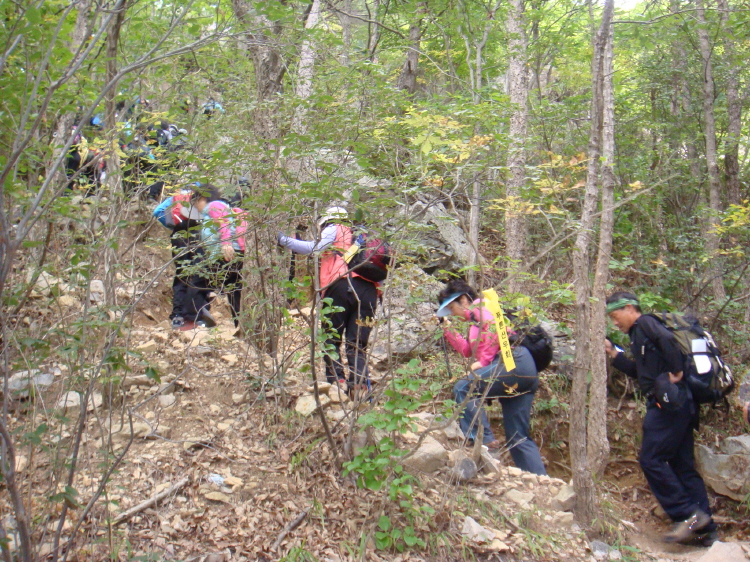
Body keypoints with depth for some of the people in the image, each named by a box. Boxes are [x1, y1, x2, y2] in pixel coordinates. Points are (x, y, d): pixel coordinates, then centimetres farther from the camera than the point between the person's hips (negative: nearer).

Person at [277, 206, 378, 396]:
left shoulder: (333, 229, 14)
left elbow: (316, 247, -6)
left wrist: (284, 240, -1)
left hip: (342, 285, -5)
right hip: (369, 289, 5)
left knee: (331, 338, 5)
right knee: (357, 344, 7)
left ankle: (337, 379, -5)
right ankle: (360, 382, -10)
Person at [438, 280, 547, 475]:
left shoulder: (480, 308, 4)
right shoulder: (477, 320, 32)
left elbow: (496, 328, -15)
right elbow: (467, 350, 36)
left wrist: (483, 361, -13)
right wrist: (448, 329, 31)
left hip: (514, 360, -10)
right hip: (526, 372, 10)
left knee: (463, 389, -15)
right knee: (518, 438, 9)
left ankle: (484, 439, -18)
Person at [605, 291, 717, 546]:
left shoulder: (645, 323, -4)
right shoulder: (640, 334, 24)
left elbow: (668, 339, -25)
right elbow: (642, 372, 27)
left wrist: (676, 372, -18)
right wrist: (613, 353, 22)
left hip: (669, 402, -10)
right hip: (681, 402, 10)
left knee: (651, 459, -8)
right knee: (683, 465, 10)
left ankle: (688, 515, -7)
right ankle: (705, 530, 13)